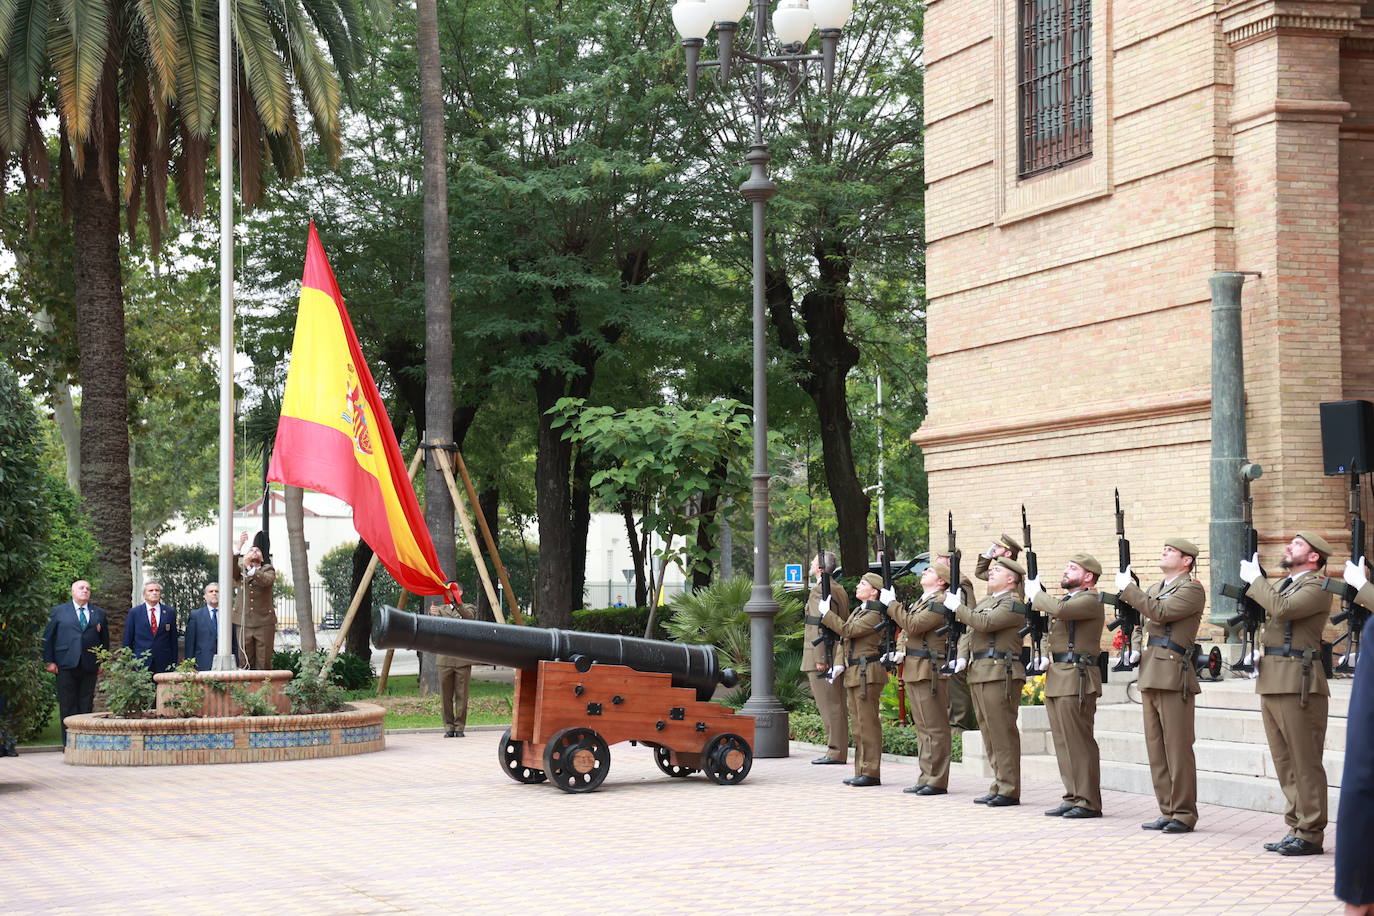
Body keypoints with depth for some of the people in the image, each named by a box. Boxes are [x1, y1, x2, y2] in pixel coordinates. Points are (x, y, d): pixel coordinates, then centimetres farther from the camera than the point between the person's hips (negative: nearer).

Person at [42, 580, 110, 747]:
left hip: (90, 666, 2)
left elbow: (105, 639, 16)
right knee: (68, 705, -2)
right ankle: (69, 743, 0)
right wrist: (50, 661, -1)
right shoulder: (58, 612, 8)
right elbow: (48, 637, 7)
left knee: (86, 705, 1)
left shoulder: (99, 613, 14)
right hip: (66, 665, -2)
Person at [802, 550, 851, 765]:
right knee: (836, 706, 11)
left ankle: (835, 753, -7)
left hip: (822, 657, -10)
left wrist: (819, 658, -21)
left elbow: (820, 626, -19)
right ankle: (838, 750, 15)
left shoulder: (819, 590, -13)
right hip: (838, 657, 10)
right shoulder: (839, 590, 17)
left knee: (829, 707, -7)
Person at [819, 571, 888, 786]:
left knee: (868, 724, -7)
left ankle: (871, 773, -4)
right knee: (858, 725, 12)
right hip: (853, 675, 10)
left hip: (867, 675, -10)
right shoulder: (858, 611, 18)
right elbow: (845, 639, 18)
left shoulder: (874, 615, -12)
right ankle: (861, 771, 16)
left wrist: (827, 615, -11)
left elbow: (848, 630, -21)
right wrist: (840, 664, 4)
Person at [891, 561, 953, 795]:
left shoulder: (940, 602, -11)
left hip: (930, 671, -10)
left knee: (935, 729, -6)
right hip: (913, 670, 10)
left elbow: (913, 626, -20)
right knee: (922, 728, 12)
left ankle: (937, 781, -4)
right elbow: (906, 630, 26)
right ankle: (926, 778, 16)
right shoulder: (921, 601, 20)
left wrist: (893, 605, -12)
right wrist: (900, 650, 8)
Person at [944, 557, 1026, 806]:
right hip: (979, 673, 10)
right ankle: (998, 786, 15)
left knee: (1003, 733, -8)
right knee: (989, 733, 11)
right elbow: (970, 630, 27)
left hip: (1001, 674, -10)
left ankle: (1009, 790, -6)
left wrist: (957, 607, -8)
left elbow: (985, 623, -19)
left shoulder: (1013, 603, -8)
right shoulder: (985, 602, 22)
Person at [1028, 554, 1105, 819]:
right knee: (1063, 743, 11)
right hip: (1056, 679, 10)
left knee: (1080, 743, -7)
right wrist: (1035, 595, 11)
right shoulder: (1066, 598, 21)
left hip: (1077, 680, -10)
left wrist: (1036, 595, -9)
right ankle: (1073, 797, 16)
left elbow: (1060, 610, -25)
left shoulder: (1090, 601, -10)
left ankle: (1088, 802, -3)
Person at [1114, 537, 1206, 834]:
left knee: (1178, 749, -6)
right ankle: (1167, 811, 13)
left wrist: (1128, 589, -12)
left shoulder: (1192, 589, -4)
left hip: (1174, 679, -9)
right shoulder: (1155, 589, 22)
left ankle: (1184, 814, -1)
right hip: (1150, 679, 9)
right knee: (1156, 750, 8)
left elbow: (1160, 612, -18)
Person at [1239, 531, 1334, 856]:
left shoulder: (1318, 587, -6)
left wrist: (1255, 579, -10)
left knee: (1305, 763, -5)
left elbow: (1281, 608, -21)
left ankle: (1310, 835, -2)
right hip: (1271, 683, 9)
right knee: (1285, 764, 11)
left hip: (1298, 684, -9)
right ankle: (1295, 828, 17)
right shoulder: (1285, 585, 22)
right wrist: (1253, 579, 6)